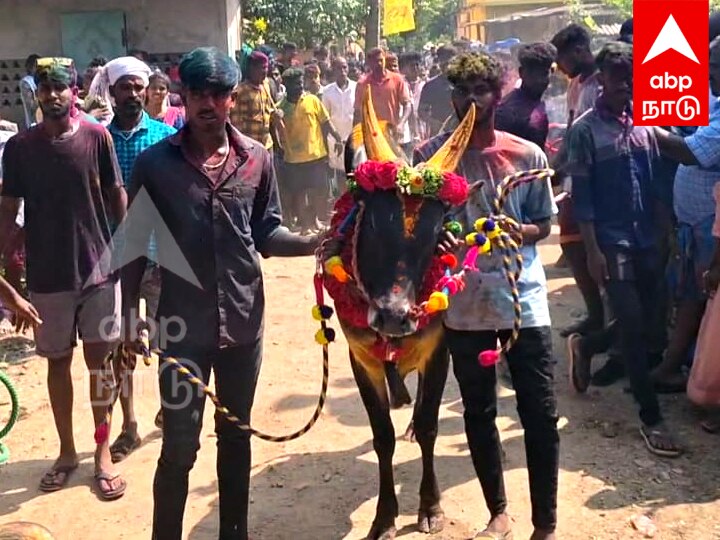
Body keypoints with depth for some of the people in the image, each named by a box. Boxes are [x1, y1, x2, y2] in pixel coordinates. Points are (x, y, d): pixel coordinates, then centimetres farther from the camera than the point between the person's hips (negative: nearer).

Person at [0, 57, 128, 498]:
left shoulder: (97, 137, -4)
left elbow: (117, 196, 2)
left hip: (99, 267, -1)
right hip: (47, 273, 1)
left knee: (99, 359, 7)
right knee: (58, 361, 11)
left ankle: (103, 452, 20)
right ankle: (67, 452, 27)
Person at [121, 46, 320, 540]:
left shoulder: (257, 158, 0)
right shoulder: (155, 162, -5)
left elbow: (266, 232, 5)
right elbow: (135, 242, -1)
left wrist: (314, 243, -13)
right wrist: (131, 316, -3)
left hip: (244, 320, 3)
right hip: (182, 325, -2)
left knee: (236, 435, 17)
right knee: (180, 446, 2)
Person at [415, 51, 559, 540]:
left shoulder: (528, 156, -1)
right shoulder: (431, 156, -1)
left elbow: (543, 227, 7)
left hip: (523, 298, 0)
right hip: (464, 302, 1)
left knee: (541, 414, 2)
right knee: (479, 412, 12)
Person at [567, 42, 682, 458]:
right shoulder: (585, 129, -6)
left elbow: (656, 182, 11)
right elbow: (581, 194, -8)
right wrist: (592, 250, -12)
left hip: (647, 240, 6)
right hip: (612, 242, -5)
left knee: (644, 321, 11)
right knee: (633, 327, -6)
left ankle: (587, 346, 39)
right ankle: (651, 417, 5)